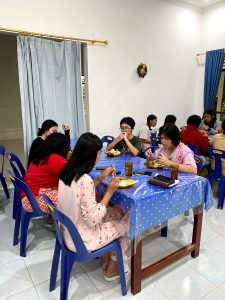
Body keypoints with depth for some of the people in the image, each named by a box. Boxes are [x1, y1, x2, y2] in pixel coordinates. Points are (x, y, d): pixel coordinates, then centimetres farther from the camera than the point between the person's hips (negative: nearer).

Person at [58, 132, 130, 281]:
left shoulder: (67, 171, -6)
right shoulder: (85, 180, -32)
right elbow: (93, 220, -27)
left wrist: (102, 177, 4)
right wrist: (110, 191, -21)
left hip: (69, 232, 8)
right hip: (82, 239, -8)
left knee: (118, 213, 19)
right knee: (129, 221, 10)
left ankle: (109, 260, 32)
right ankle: (112, 269, 29)